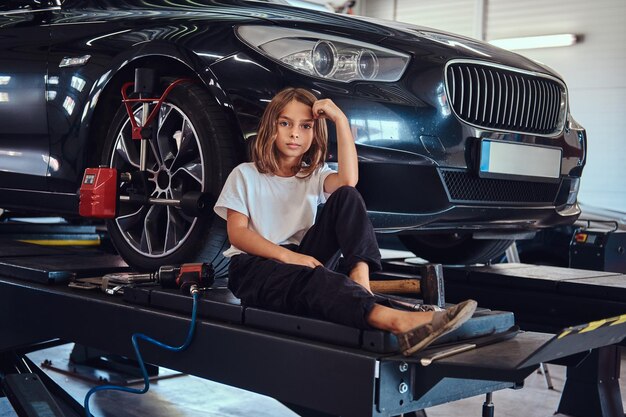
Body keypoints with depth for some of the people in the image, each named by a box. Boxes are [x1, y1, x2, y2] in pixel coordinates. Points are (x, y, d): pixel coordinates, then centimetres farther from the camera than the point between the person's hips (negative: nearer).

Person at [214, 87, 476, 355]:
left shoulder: (315, 176, 14)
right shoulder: (245, 175, 7)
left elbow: (348, 180, -11)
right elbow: (237, 233, -6)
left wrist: (340, 119, -13)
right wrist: (287, 255, -22)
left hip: (302, 260, 4)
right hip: (254, 266, -4)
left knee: (345, 196, -14)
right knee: (309, 278, -40)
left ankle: (359, 277, -37)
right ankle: (398, 322, -65)